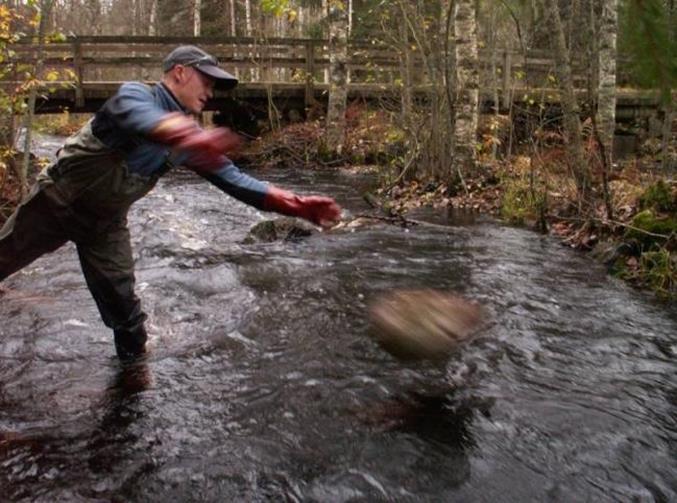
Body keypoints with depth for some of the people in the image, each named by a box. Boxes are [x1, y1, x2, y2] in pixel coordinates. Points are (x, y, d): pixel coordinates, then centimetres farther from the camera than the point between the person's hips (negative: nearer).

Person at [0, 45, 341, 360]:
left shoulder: (191, 136, -5)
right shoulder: (134, 95, -24)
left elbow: (233, 178, -8)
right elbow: (145, 119, -49)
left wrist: (295, 204, -20)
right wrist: (192, 137, -73)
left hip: (105, 221, 5)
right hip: (56, 200, -4)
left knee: (121, 301, 2)